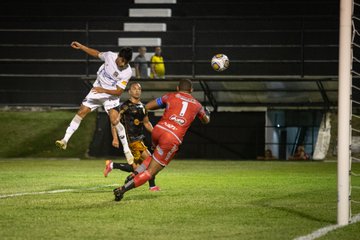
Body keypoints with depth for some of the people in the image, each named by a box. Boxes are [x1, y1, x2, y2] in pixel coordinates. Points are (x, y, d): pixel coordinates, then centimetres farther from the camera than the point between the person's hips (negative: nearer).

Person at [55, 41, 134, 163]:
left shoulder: (127, 72, -23)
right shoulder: (110, 56, -15)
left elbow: (118, 92, -20)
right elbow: (96, 53, 8)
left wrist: (103, 90, -31)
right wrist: (80, 46, 7)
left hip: (111, 95, -4)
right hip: (97, 90, 4)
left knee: (115, 120, -19)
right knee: (81, 111, -5)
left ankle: (127, 150, -8)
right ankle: (65, 140, -3)